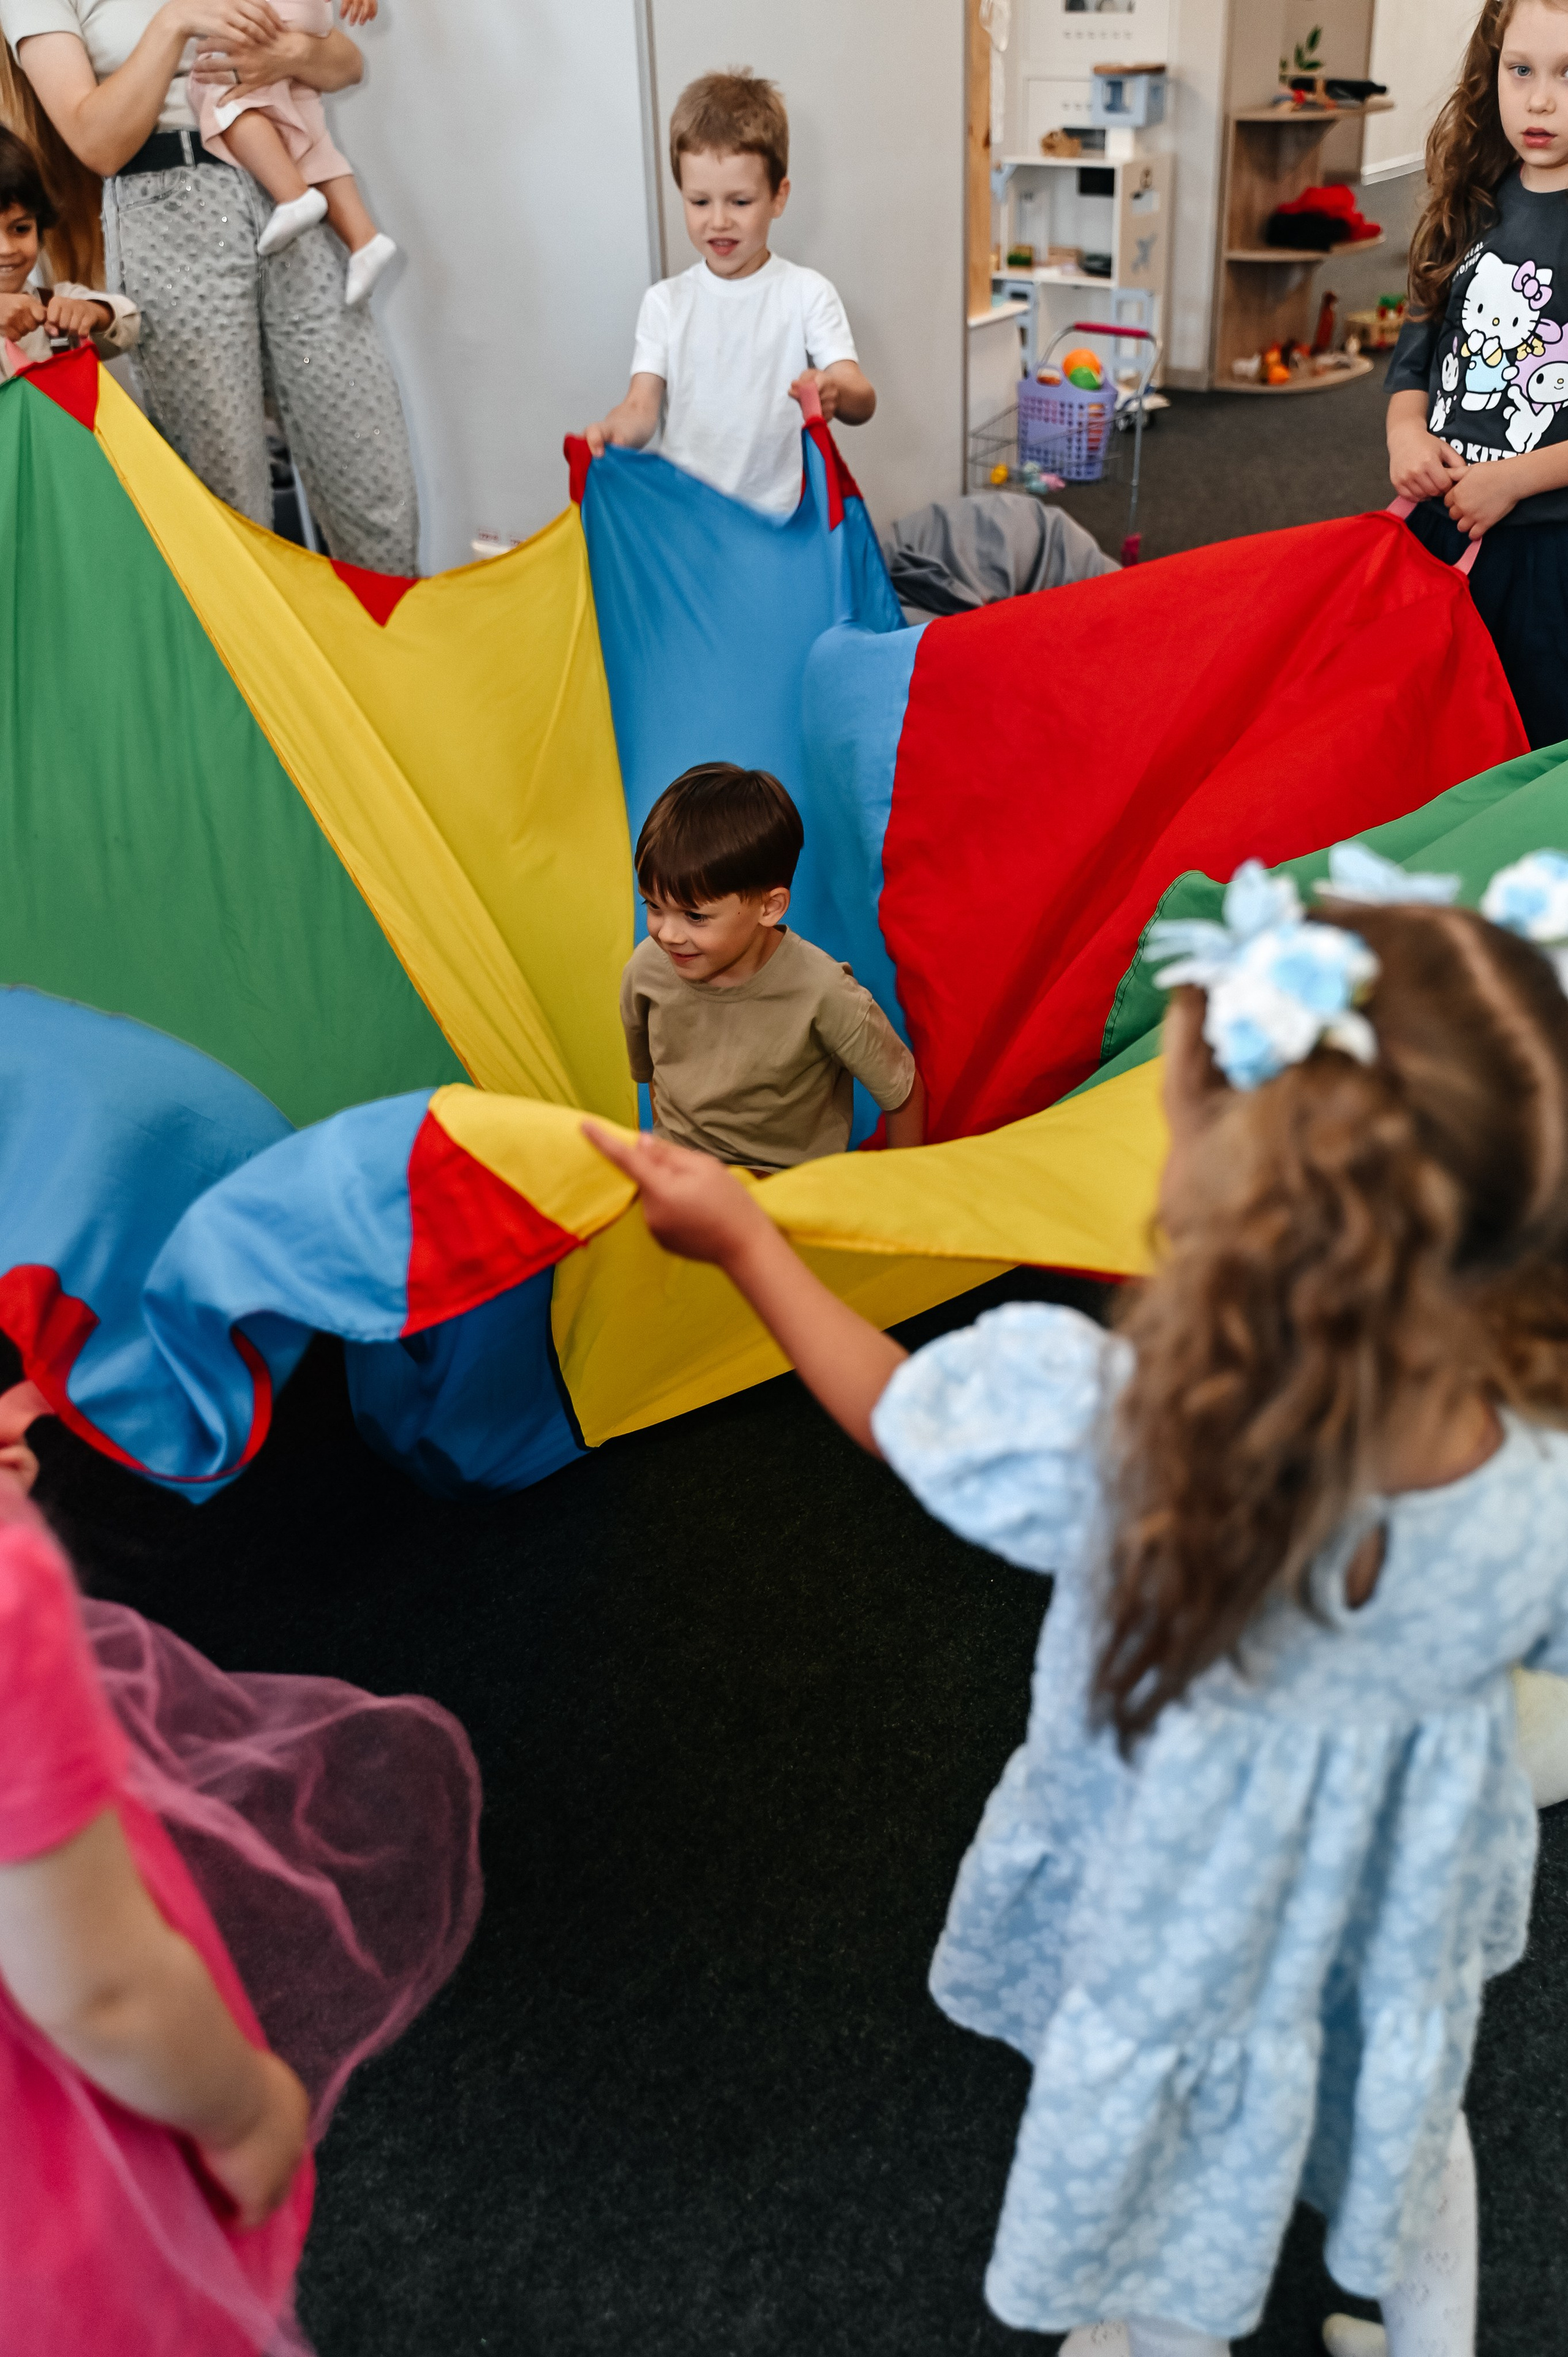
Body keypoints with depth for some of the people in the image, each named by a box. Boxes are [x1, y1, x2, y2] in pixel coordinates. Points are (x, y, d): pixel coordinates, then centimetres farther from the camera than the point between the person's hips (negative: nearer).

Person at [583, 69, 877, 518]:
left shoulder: (806, 292, 2)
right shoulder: (665, 302, 9)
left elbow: (862, 401, -8)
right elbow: (642, 406, -1)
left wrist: (835, 393, -32)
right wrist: (615, 431, -25)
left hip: (781, 518, -1)